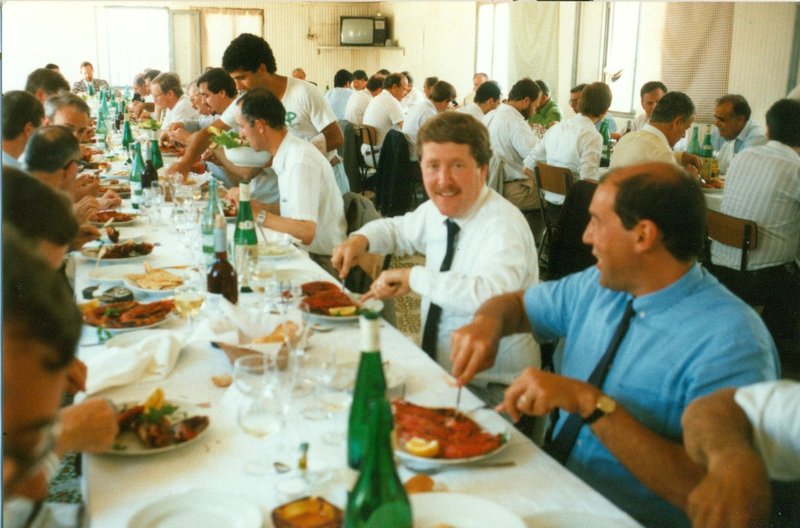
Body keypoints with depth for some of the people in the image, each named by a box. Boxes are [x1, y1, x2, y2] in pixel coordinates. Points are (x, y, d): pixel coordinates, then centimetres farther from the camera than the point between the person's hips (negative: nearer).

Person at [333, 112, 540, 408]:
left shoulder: (504, 225, -21)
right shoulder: (435, 211, 3)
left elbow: (491, 294, -39)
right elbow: (398, 229, 25)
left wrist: (415, 277, -28)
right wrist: (360, 239, 3)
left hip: (491, 391, -7)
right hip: (437, 372, 7)